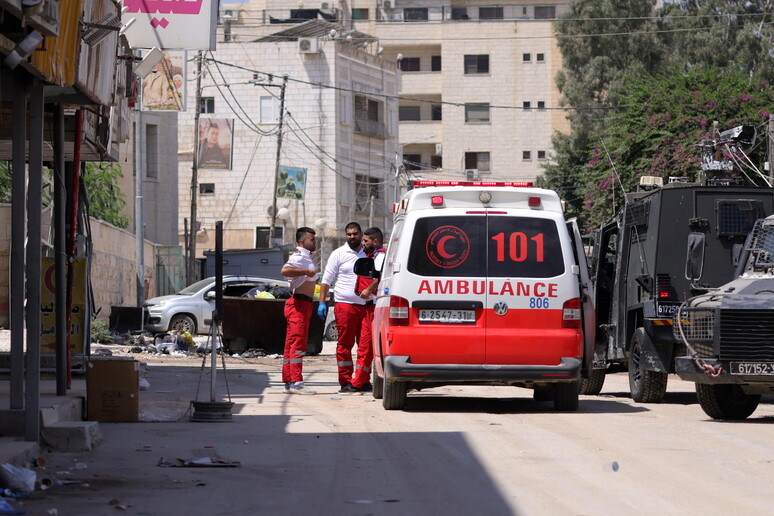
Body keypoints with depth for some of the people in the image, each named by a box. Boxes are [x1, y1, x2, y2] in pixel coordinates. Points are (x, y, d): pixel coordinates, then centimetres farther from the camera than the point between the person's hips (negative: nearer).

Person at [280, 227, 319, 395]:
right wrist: (307, 272, -25)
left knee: (292, 344, 10)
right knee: (298, 343, -13)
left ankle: (288, 383, 12)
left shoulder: (305, 257, 21)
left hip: (304, 305, 11)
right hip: (299, 303, -11)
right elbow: (285, 270, -29)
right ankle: (296, 383, -18)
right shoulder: (300, 257, -11)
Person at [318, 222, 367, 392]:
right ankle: (346, 381, -3)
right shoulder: (339, 254, 4)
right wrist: (322, 302, -4)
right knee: (345, 343, -4)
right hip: (345, 304, -4)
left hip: (366, 306, 4)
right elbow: (326, 279, 4)